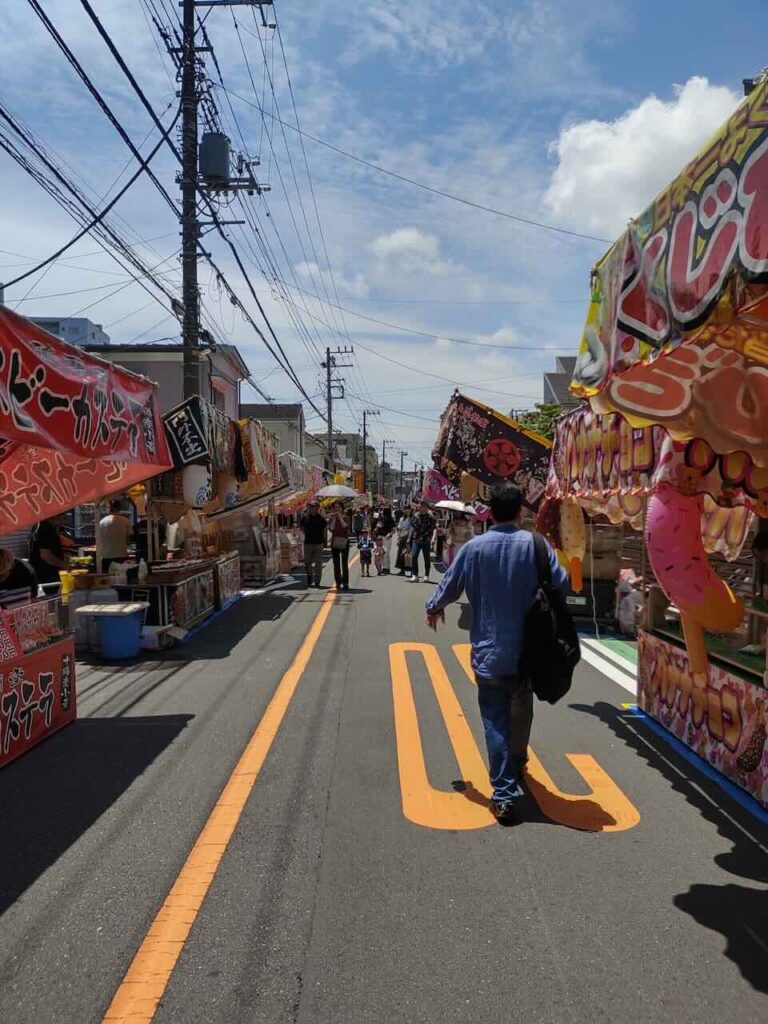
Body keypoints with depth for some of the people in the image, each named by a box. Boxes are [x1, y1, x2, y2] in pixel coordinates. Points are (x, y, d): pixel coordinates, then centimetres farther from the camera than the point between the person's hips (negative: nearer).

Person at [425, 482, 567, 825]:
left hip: (488, 652, -1)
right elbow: (562, 584, -7)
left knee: (495, 721, 4)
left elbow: (449, 585, 2)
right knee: (521, 709, 25)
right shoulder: (535, 544, -8)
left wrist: (433, 609, 23)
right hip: (527, 650, 2)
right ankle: (517, 762, 47)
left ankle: (504, 795, 2)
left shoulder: (474, 547, -6)